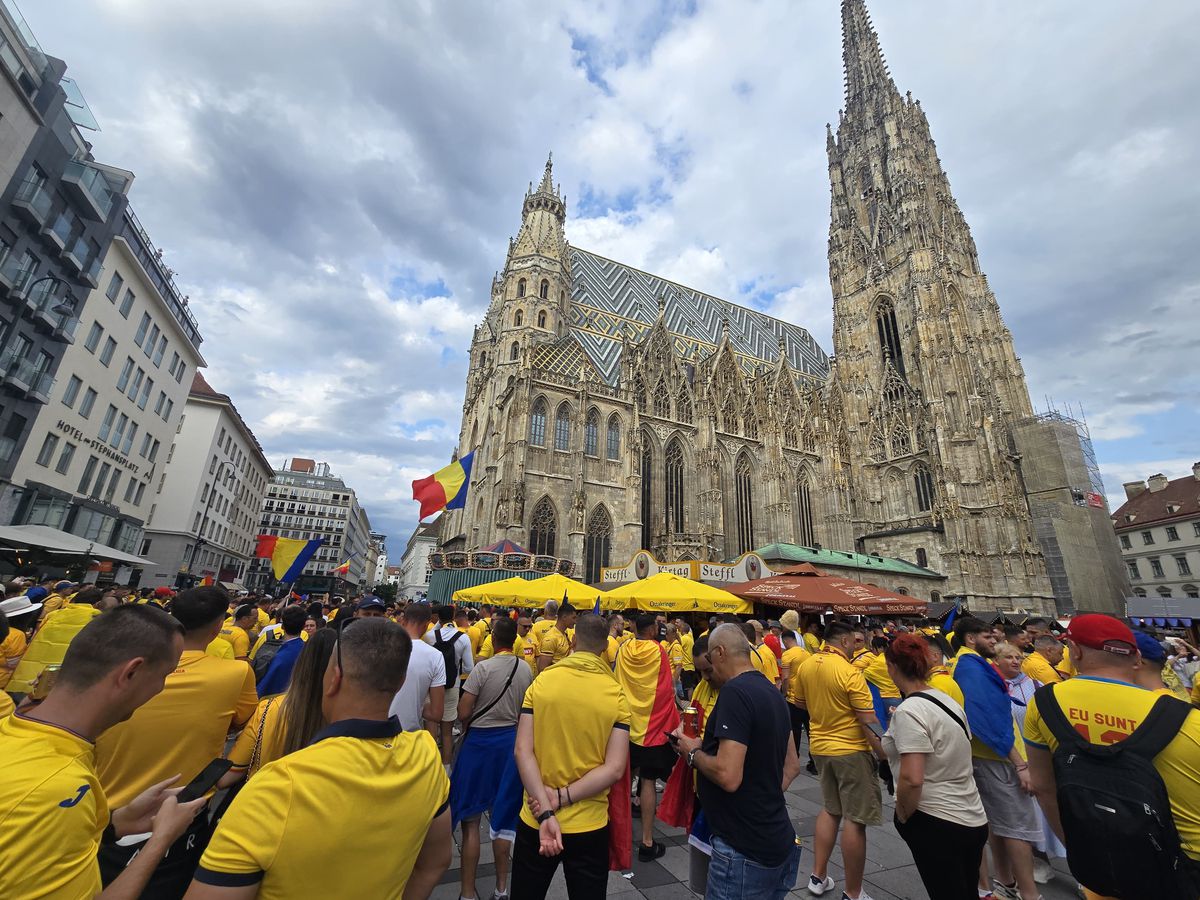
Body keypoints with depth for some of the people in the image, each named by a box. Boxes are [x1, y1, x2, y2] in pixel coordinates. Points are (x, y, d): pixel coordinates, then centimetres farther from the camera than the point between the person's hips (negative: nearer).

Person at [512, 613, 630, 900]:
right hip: (590, 826, -1)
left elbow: (523, 751, -14)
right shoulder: (617, 695, -11)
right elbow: (615, 768, -15)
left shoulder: (541, 682, -10)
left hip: (534, 821, 1)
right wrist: (560, 798, -13)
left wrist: (545, 812, -17)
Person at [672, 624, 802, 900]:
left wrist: (692, 752, -12)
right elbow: (792, 766, 15)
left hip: (745, 851, -8)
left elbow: (728, 776, -28)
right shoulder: (772, 692, 6)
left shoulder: (735, 691, -23)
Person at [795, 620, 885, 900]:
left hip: (820, 746, 7)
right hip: (851, 750, -6)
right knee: (855, 819, 7)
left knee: (830, 809, 22)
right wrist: (883, 754, -10)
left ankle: (818, 877, 30)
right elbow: (868, 720, -19)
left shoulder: (806, 666, -1)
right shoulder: (849, 672, -21)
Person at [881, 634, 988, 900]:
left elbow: (911, 780, -25)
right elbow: (957, 761, 13)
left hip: (938, 825, -8)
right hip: (974, 819, 8)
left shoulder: (908, 711, -23)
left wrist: (902, 816, -9)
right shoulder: (948, 699, 2)